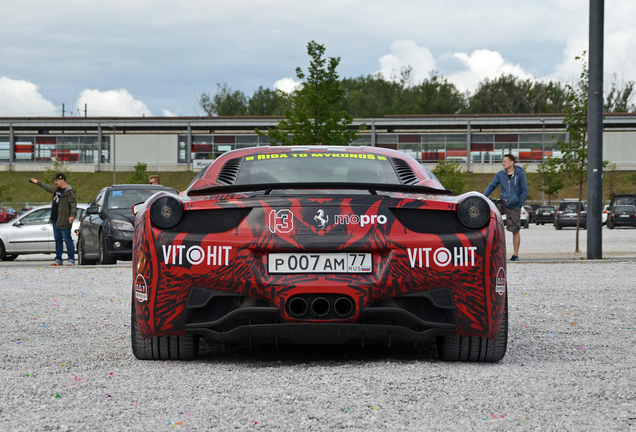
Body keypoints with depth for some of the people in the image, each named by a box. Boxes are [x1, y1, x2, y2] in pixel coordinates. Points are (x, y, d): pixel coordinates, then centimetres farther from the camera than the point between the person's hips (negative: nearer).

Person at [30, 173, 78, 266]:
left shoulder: (69, 191, -11)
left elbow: (73, 204, -19)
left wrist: (73, 215, -31)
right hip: (55, 220, 9)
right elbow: (47, 187, 36)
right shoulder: (56, 189, 17)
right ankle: (58, 260, 17)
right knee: (58, 240, 12)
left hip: (64, 221, -9)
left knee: (67, 239, -9)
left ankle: (71, 260, -9)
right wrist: (38, 182, 47)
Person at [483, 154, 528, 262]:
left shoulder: (520, 174, -5)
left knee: (515, 231, 1)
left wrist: (519, 205, -9)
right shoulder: (500, 174, 4)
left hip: (514, 207, -3)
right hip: (503, 203, 3)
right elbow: (491, 186, 7)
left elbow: (524, 191, -2)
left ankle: (515, 255, 9)